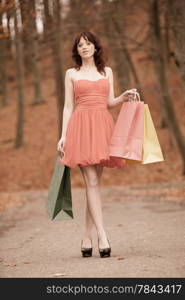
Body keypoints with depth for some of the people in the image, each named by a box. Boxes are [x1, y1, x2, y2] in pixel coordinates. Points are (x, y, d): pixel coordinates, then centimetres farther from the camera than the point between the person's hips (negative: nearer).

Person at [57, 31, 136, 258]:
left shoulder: (107, 71, 17)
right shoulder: (72, 74, 11)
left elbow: (110, 102, 15)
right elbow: (68, 107, 8)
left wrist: (124, 97, -5)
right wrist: (63, 135, 1)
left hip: (102, 126, 2)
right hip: (81, 126, -2)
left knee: (94, 182, 2)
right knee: (91, 182, -11)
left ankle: (87, 238, 9)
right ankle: (102, 237, -15)